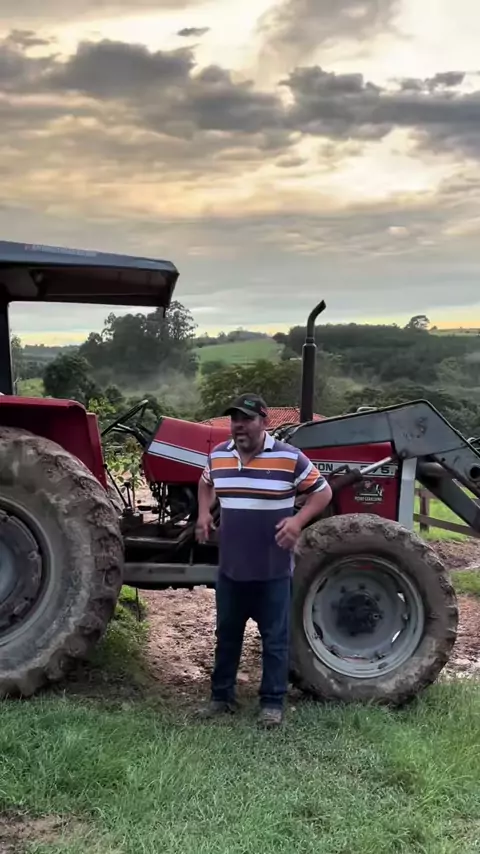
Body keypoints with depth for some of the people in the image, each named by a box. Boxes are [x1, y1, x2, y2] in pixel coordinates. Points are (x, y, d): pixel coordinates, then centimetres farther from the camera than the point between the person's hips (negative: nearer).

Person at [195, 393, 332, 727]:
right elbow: (206, 484, 23)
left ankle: (273, 703, 19)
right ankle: (222, 695, 31)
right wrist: (204, 513, 6)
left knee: (275, 638, 7)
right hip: (231, 568, 4)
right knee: (227, 635, 16)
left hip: (273, 570, -4)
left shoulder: (290, 458, -12)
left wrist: (298, 520, -18)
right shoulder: (218, 456, 2)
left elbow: (322, 492, -4)